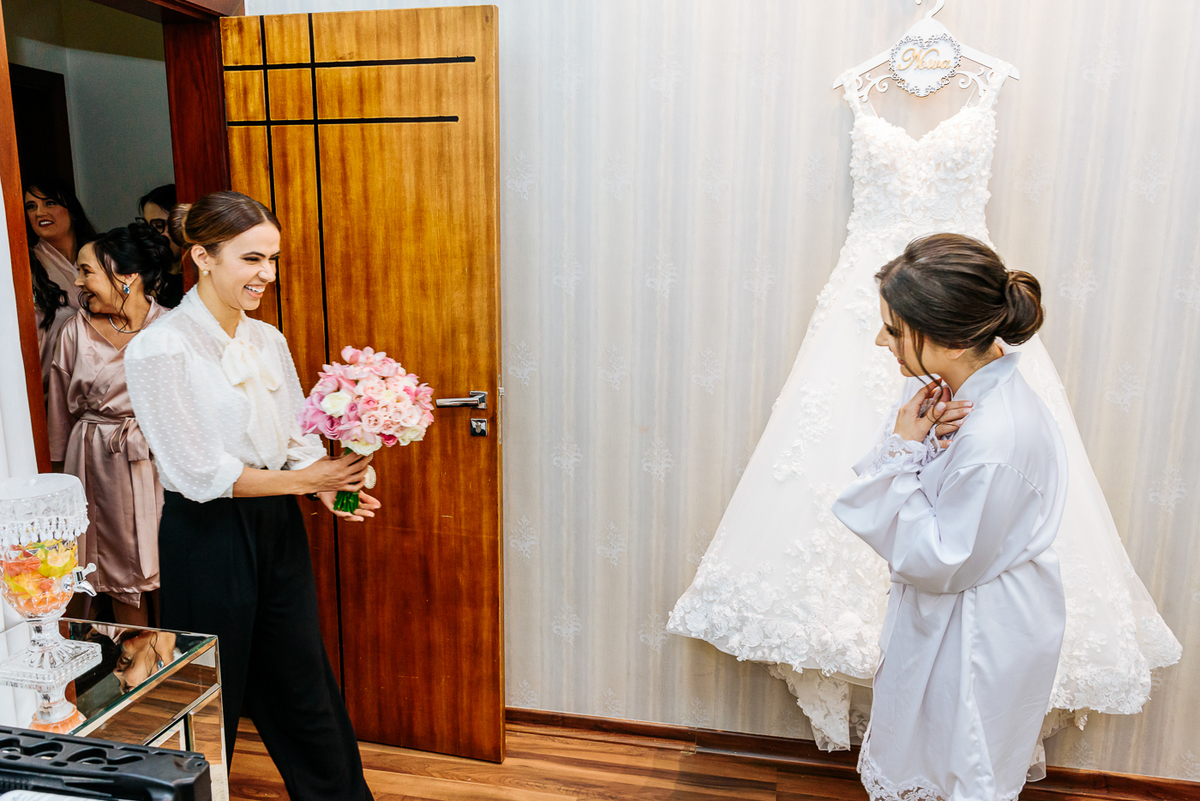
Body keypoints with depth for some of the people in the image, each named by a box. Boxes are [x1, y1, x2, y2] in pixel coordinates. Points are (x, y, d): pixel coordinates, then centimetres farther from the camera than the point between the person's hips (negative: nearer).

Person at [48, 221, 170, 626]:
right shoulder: (77, 331, 0)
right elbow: (62, 409, 10)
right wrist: (65, 466, 14)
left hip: (160, 460, -2)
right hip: (100, 464, 2)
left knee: (165, 566, 6)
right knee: (121, 574, 11)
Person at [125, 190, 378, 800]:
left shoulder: (267, 340, 5)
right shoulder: (159, 349, -15)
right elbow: (199, 474, -18)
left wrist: (330, 485, -11)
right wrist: (304, 479, -15)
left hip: (277, 527, 6)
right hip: (206, 538, -6)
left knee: (304, 686, 17)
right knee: (213, 699, 13)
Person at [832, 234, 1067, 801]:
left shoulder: (994, 444, -35)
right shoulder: (965, 383, -8)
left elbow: (937, 563, -25)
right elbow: (873, 477, 0)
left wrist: (908, 449, -27)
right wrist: (915, 438, -21)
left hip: (980, 639, -8)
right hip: (940, 616, 8)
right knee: (911, 754, 29)